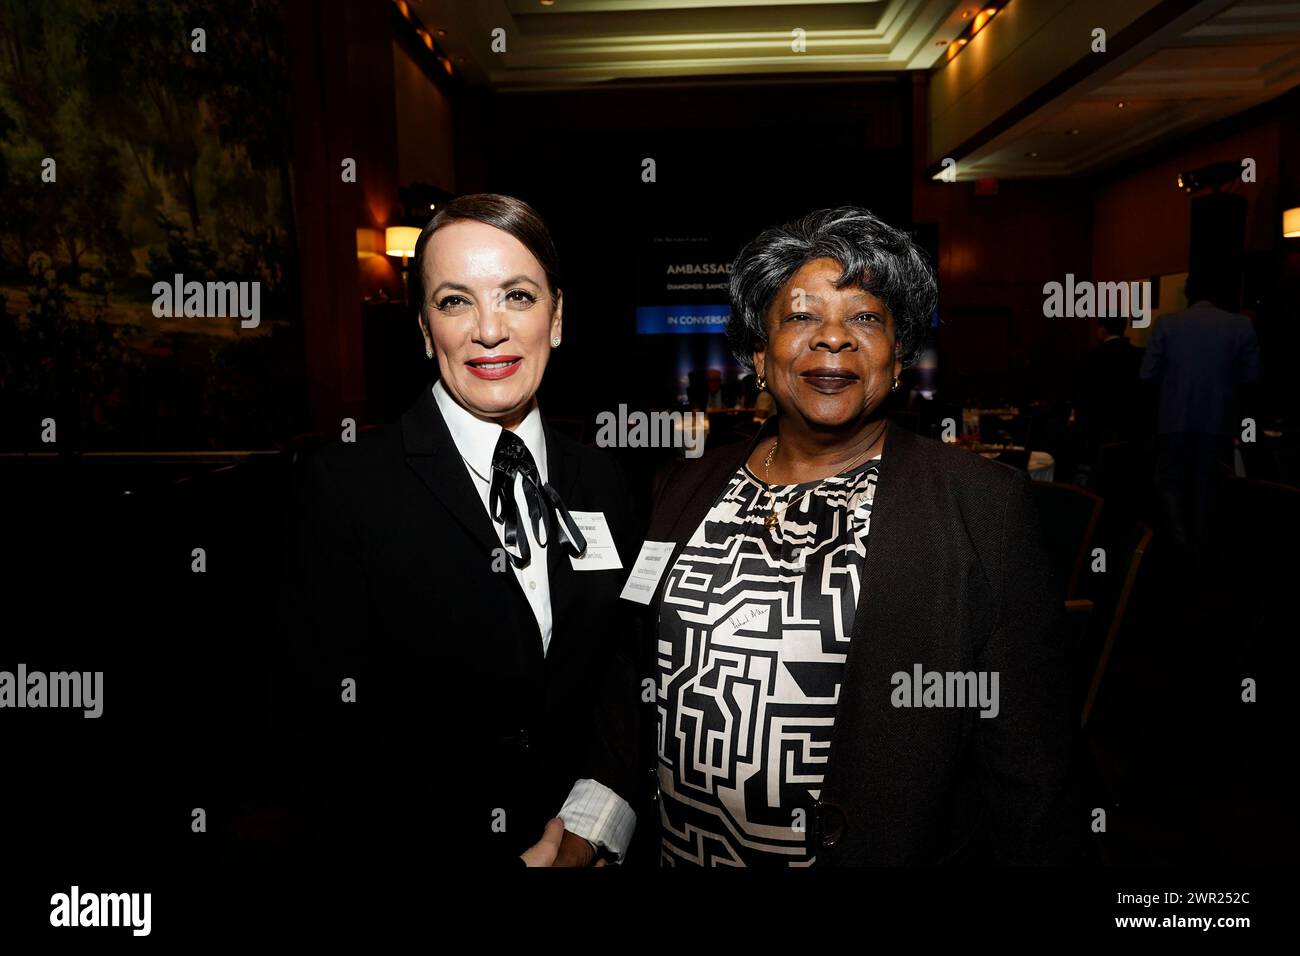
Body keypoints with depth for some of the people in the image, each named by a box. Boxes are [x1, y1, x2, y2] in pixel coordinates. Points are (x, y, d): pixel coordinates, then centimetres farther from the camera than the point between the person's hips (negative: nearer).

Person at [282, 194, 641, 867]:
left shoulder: (600, 484, -1)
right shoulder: (344, 483, -14)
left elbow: (626, 676, -1)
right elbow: (339, 729, -16)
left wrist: (584, 833, -15)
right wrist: (493, 863, -20)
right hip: (419, 856, -3)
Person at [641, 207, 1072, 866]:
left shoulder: (987, 506, -13)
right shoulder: (689, 488, -1)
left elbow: (1023, 770, -11)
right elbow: (648, 684, 4)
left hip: (891, 847, -3)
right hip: (680, 850, 4)